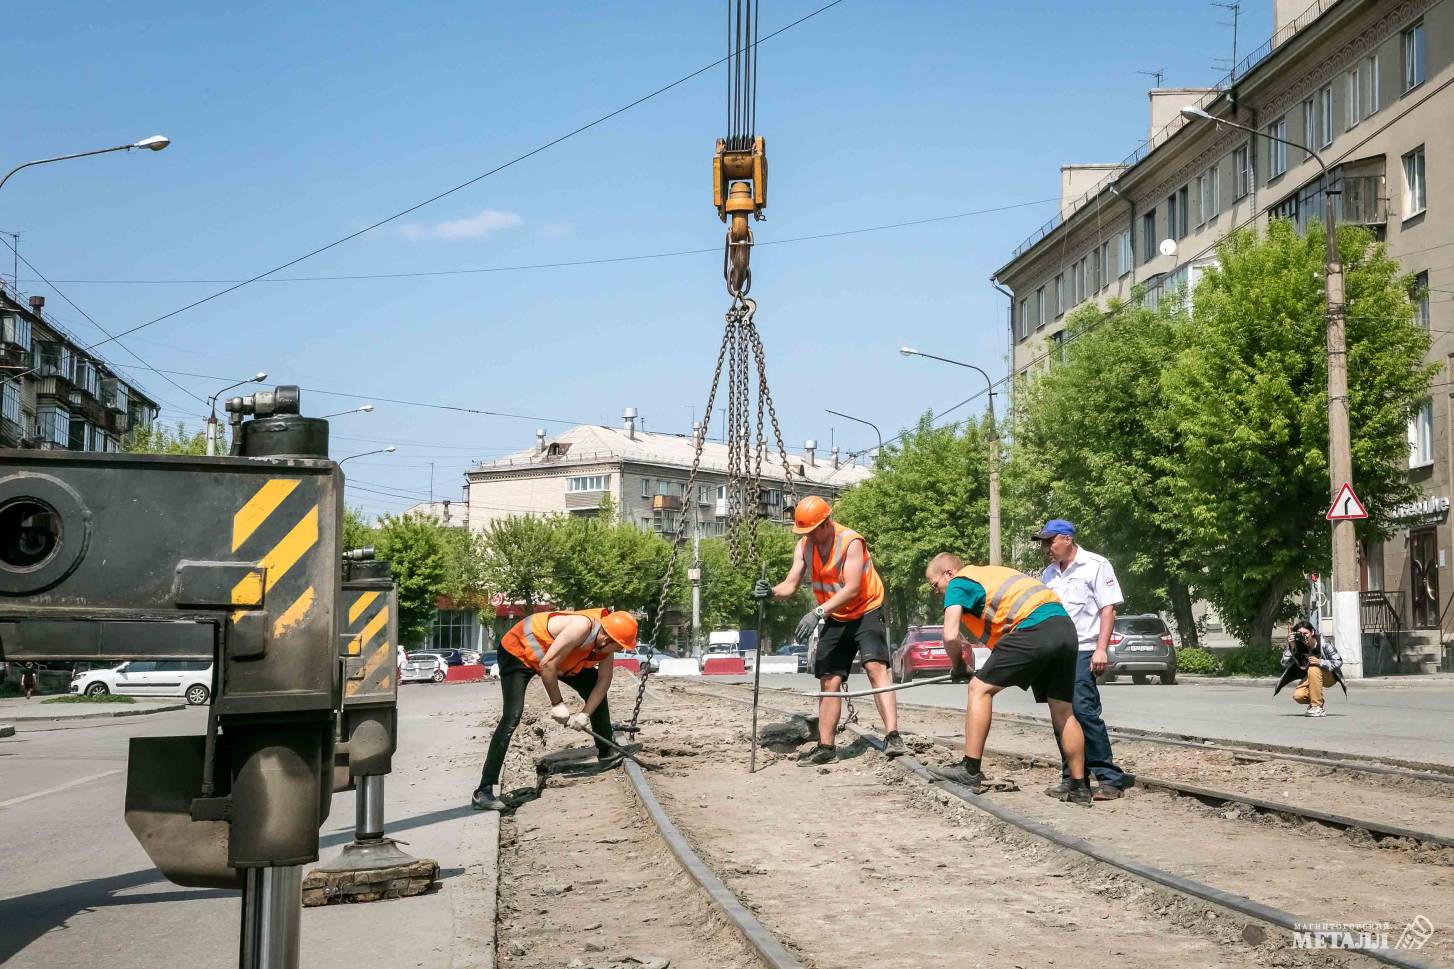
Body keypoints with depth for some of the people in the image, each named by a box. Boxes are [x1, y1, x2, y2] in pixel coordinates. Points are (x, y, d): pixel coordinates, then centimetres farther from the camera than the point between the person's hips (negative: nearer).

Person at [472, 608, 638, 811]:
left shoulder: (605, 642, -12)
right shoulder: (582, 627, -37)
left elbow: (603, 681, -4)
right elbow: (547, 664, -34)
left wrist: (585, 714, -15)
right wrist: (557, 704, -25)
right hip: (518, 650, -8)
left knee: (596, 688, 10)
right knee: (512, 717, -21)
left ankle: (606, 753, 27)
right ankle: (483, 792, -23)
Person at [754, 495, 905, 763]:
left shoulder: (851, 542, -22)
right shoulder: (804, 547, -1)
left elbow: (852, 588, -30)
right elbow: (791, 584, -4)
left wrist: (818, 613, -38)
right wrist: (772, 592, -27)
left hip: (866, 613, -7)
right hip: (835, 619, 7)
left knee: (876, 666, -26)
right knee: (829, 681, 6)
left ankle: (892, 737, -34)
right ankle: (826, 747, 14)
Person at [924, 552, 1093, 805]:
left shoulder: (958, 583, 6)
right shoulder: (988, 573, 31)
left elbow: (950, 636, -7)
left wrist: (958, 667, 11)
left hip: (1034, 628, -8)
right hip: (1066, 627, 9)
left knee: (980, 688, 0)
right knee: (1063, 712, 16)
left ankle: (970, 770, -2)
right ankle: (1079, 787, 20)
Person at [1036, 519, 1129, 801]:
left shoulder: (1096, 566, -1)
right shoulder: (1049, 573, 18)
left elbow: (1108, 609, -7)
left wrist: (1101, 649, -16)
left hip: (1083, 651, -7)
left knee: (1084, 710, -17)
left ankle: (1110, 778, -13)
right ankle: (1071, 777, 14)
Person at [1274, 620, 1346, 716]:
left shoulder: (1323, 643, -23)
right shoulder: (1298, 646, -17)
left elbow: (1338, 662, -19)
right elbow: (1285, 664, -23)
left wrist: (1320, 662, -34)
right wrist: (1289, 646, -34)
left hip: (1330, 676, -3)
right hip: (1310, 677, 3)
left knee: (1313, 669, -35)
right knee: (1298, 696, -23)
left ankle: (1317, 707, -27)